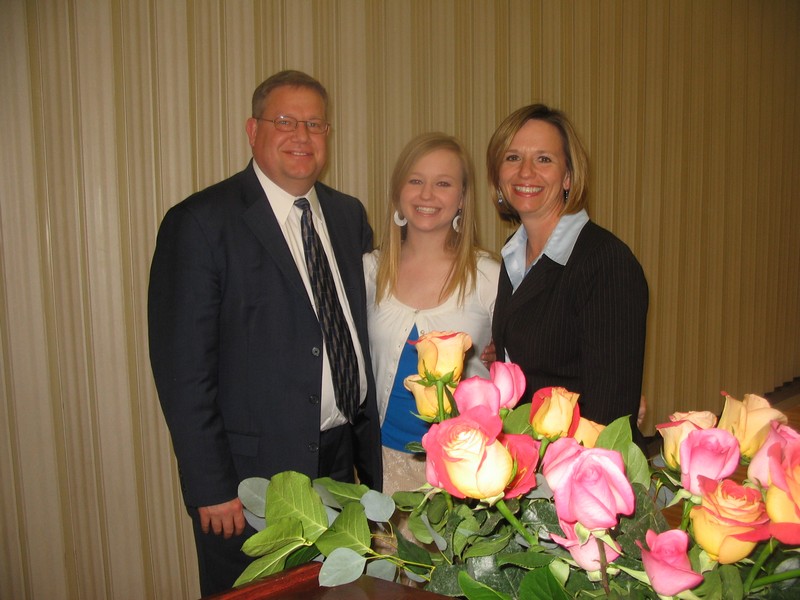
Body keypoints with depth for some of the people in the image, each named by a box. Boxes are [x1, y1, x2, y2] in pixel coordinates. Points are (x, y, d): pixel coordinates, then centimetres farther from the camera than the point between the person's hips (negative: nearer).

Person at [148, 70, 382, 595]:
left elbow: (364, 335, 10)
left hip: (341, 462, 6)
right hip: (251, 476, -5)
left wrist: (374, 456, 7)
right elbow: (182, 368, -14)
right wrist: (211, 489, -14)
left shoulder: (349, 216, 7)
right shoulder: (200, 223, -11)